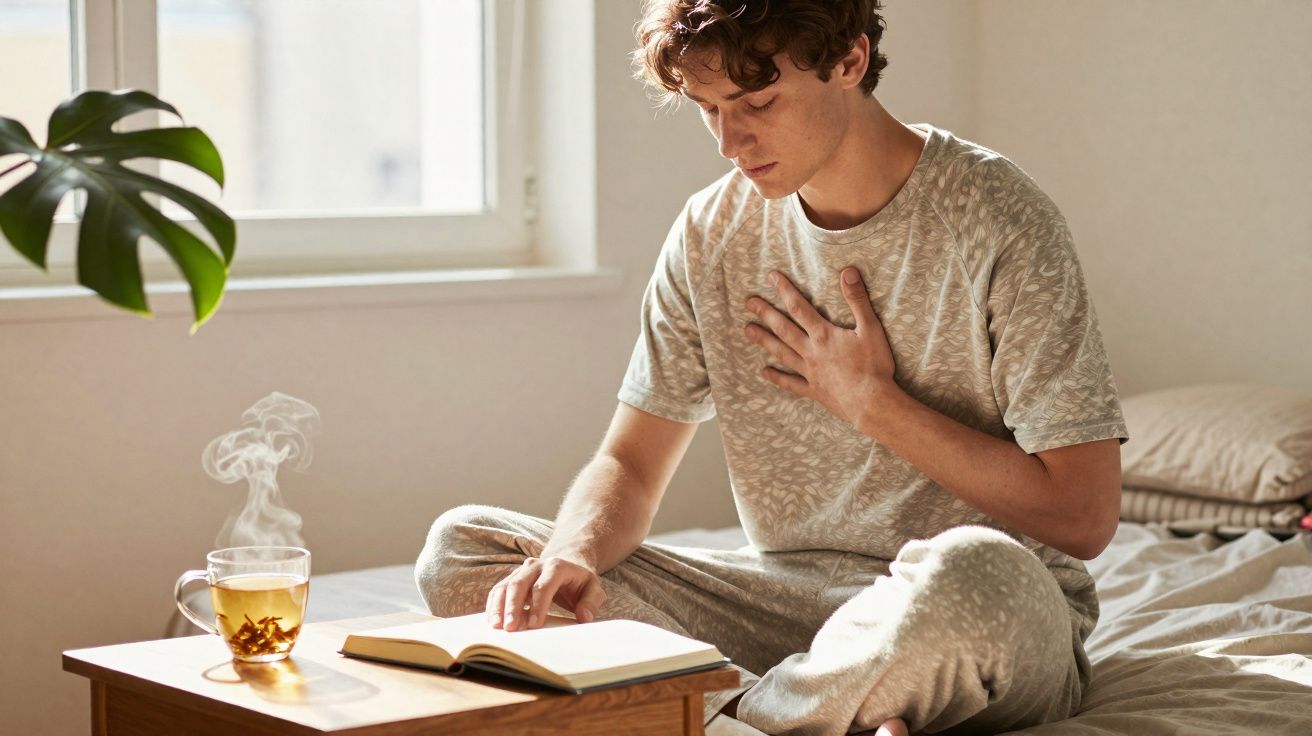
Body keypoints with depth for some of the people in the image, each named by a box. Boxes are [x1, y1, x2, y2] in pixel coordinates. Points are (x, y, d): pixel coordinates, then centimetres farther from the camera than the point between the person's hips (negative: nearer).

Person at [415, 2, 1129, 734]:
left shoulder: (994, 217, -12)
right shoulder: (713, 231, 4)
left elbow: (1082, 519, -14)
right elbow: (628, 466, 5)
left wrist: (872, 401, -11)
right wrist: (574, 553, -19)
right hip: (788, 602, 5)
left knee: (969, 572, -43)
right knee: (461, 544, -9)